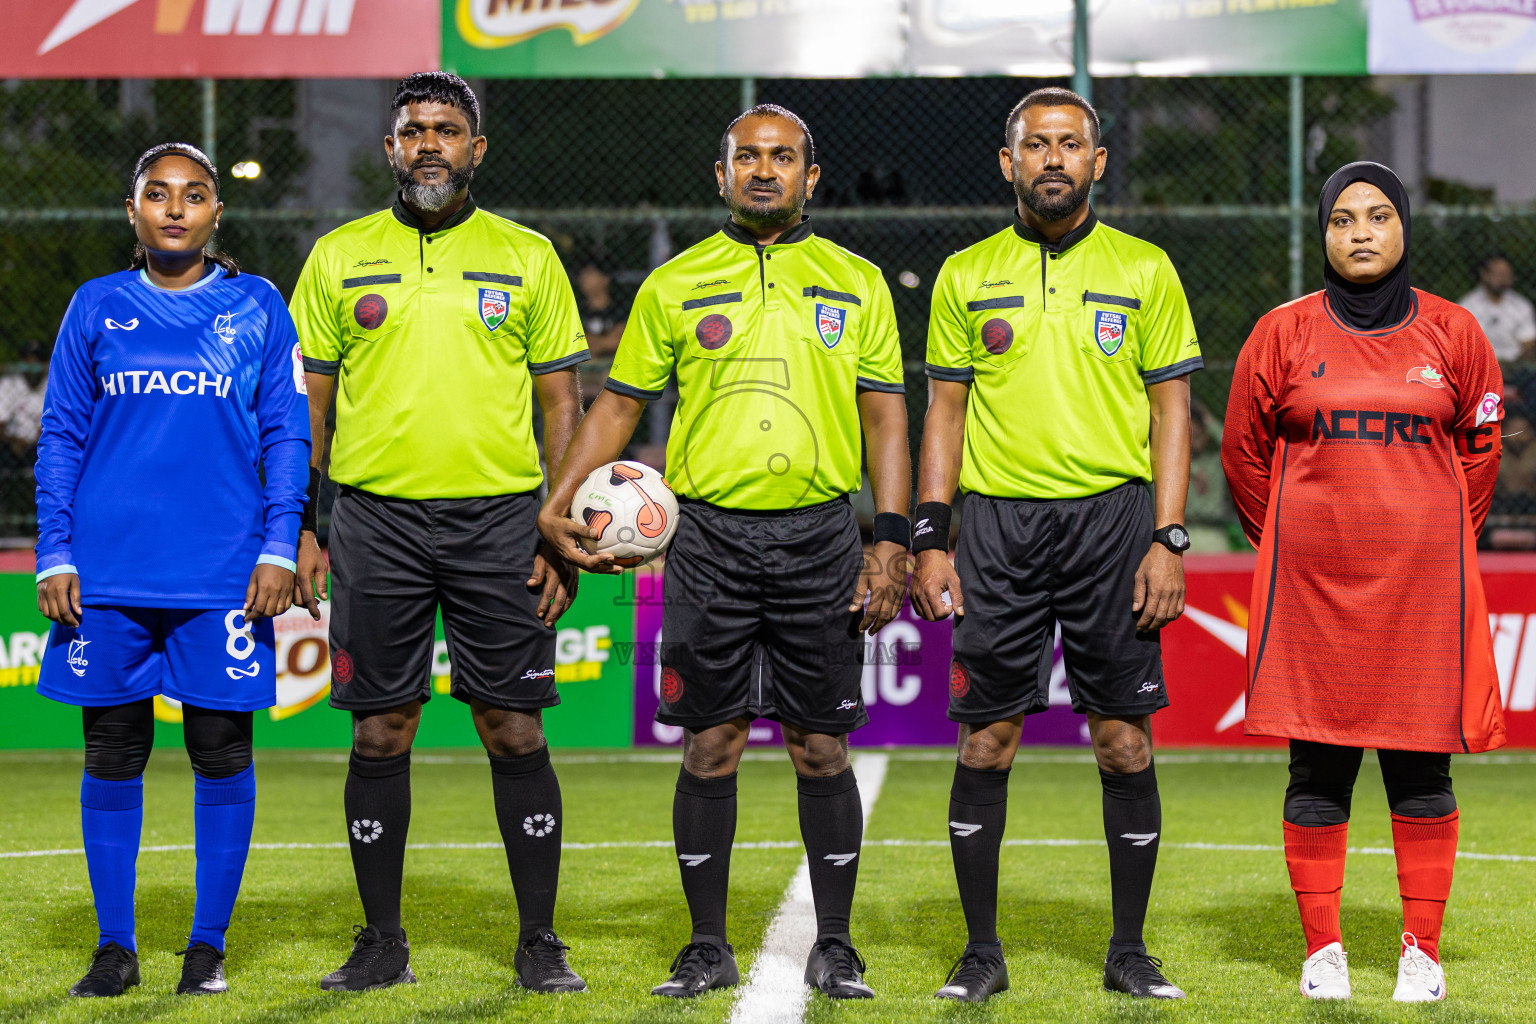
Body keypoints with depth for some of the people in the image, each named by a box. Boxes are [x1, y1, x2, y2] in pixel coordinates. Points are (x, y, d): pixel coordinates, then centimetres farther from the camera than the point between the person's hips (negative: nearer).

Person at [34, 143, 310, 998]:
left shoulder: (257, 308, 7)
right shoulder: (97, 309, 9)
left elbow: (288, 435, 7)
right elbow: (61, 436, 10)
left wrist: (280, 547, -3)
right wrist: (55, 555, 2)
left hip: (223, 573, -1)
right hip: (108, 571, 1)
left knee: (221, 750, 0)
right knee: (113, 751, 4)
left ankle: (209, 945, 11)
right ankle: (116, 946, 13)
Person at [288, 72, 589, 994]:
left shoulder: (527, 258, 7)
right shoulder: (340, 257, 8)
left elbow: (562, 400, 7)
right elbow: (307, 400, 10)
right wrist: (297, 526, 2)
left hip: (498, 519, -1)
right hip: (376, 518, 1)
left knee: (515, 729, -2)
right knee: (381, 733, 3)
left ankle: (540, 943, 6)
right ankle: (383, 943, 12)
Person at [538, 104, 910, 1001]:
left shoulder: (856, 283, 8)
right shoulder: (676, 285, 8)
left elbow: (886, 416, 6)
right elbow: (619, 402, 11)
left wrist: (892, 543, -2)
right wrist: (559, 504, 0)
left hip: (820, 536, 0)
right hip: (710, 535, 0)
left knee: (822, 748, 1)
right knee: (711, 747, 1)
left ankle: (835, 947, 10)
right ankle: (708, 946, 10)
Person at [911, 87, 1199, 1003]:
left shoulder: (1145, 270, 6)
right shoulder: (967, 276, 9)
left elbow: (1172, 409, 5)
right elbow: (945, 411, 11)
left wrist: (1170, 541, -4)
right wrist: (930, 540, 2)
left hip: (1113, 516, -1)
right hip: (998, 520, 1)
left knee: (1125, 739, 0)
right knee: (986, 738, -1)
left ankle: (1130, 951, 10)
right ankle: (982, 952, 8)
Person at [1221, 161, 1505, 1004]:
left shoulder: (1454, 334, 5)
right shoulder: (1282, 334, 3)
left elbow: (1479, 453, 15)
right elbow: (1244, 453, 12)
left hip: (1424, 584, 0)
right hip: (1311, 585, 0)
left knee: (1422, 768, 2)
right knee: (1318, 770, 2)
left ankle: (1423, 950, 10)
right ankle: (1322, 948, 10)